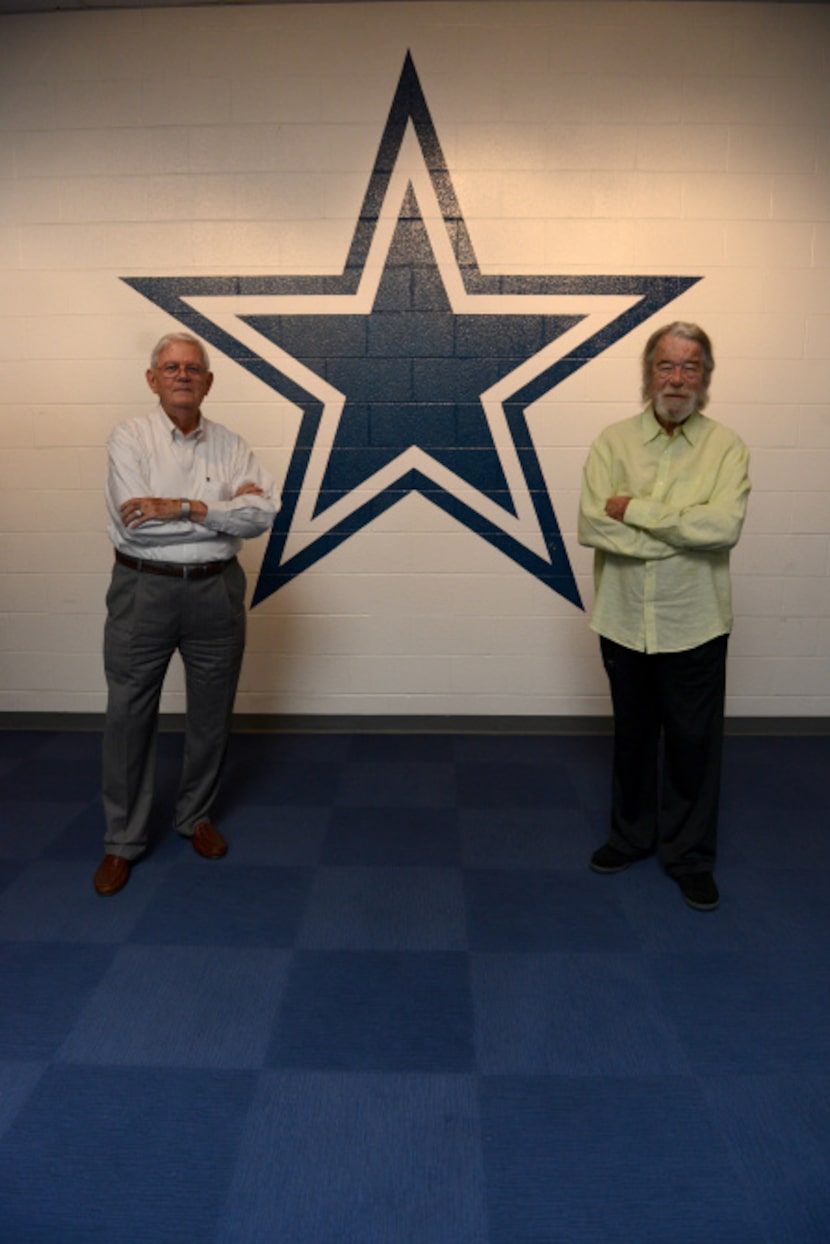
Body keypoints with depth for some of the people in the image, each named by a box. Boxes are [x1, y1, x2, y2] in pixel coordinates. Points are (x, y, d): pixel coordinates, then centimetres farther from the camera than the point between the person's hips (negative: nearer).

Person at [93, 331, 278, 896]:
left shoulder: (231, 445, 4)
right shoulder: (130, 437, -4)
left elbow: (263, 514, -10)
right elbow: (135, 524, -17)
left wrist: (186, 508, -20)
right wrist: (226, 511, -13)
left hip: (216, 590, 3)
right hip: (144, 590, -2)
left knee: (212, 713, 12)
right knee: (129, 716, 5)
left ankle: (196, 816, 34)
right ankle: (123, 840, 21)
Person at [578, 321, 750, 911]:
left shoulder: (726, 447, -4)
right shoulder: (613, 441, -1)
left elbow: (723, 526, -21)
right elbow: (591, 526, -14)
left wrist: (636, 509, -18)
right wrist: (682, 530, -18)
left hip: (694, 623, -1)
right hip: (624, 619, 2)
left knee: (694, 742, 8)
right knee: (633, 736, 17)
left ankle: (690, 854, 27)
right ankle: (632, 835, 36)